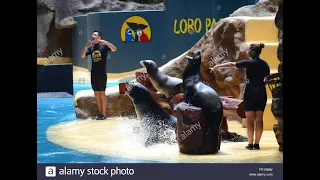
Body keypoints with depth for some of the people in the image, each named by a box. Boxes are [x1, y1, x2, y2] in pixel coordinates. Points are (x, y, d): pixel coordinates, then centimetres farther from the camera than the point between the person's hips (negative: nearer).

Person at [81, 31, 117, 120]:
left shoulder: (104, 46, -3)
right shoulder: (91, 48, 12)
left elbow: (114, 49, -17)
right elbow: (82, 56, 7)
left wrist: (106, 42, -28)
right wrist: (86, 47, -8)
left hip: (102, 73, -5)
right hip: (93, 73, 5)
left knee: (102, 93, -3)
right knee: (96, 94, 8)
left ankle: (104, 114, 2)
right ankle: (100, 113, 16)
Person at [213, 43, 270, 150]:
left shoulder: (249, 63, -9)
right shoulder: (265, 64, 6)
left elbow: (231, 64, -8)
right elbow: (267, 80, 8)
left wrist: (218, 66, 0)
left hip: (250, 93, -5)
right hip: (262, 93, 5)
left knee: (250, 119, 0)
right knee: (259, 119, 5)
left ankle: (250, 144, 0)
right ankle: (257, 144, 6)